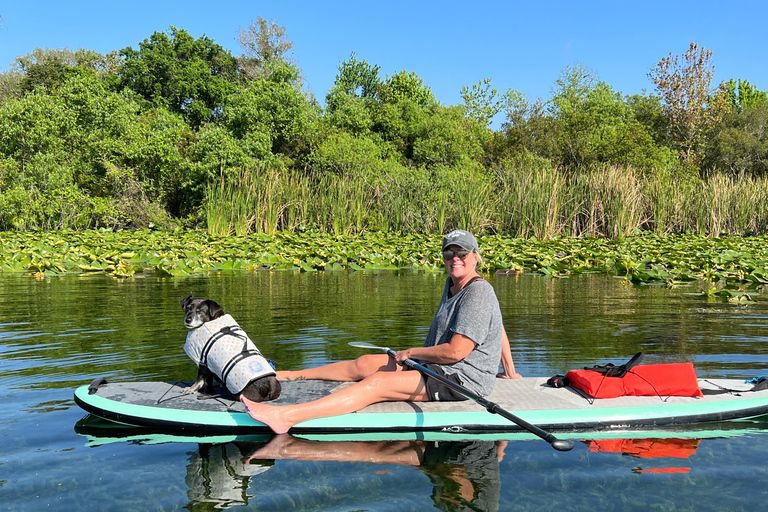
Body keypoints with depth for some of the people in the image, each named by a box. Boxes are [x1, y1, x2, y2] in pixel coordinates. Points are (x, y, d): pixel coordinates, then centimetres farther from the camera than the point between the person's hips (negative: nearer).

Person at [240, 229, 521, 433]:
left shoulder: (477, 294, -18)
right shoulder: (453, 285, 14)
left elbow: (456, 351, -24)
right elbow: (498, 327, 24)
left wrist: (411, 352, -11)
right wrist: (509, 370, 28)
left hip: (462, 380, -10)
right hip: (439, 368, 10)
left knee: (377, 383, -24)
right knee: (365, 364, 3)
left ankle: (286, 416, -35)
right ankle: (288, 376, 13)